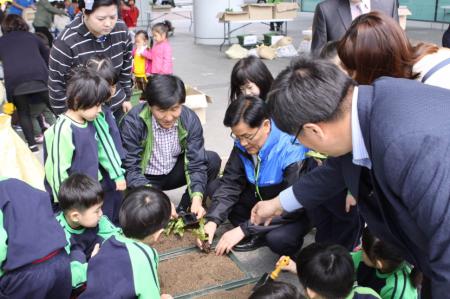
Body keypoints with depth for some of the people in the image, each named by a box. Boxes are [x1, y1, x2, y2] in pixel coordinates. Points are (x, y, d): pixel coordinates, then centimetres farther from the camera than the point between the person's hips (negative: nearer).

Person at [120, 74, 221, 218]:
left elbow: (196, 163, -18)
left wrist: (196, 199, -35)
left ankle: (185, 211, -5)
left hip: (173, 172, 4)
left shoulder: (190, 119, -18)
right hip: (145, 178, -3)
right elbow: (131, 170, -24)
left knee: (212, 160, -19)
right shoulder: (133, 122, -26)